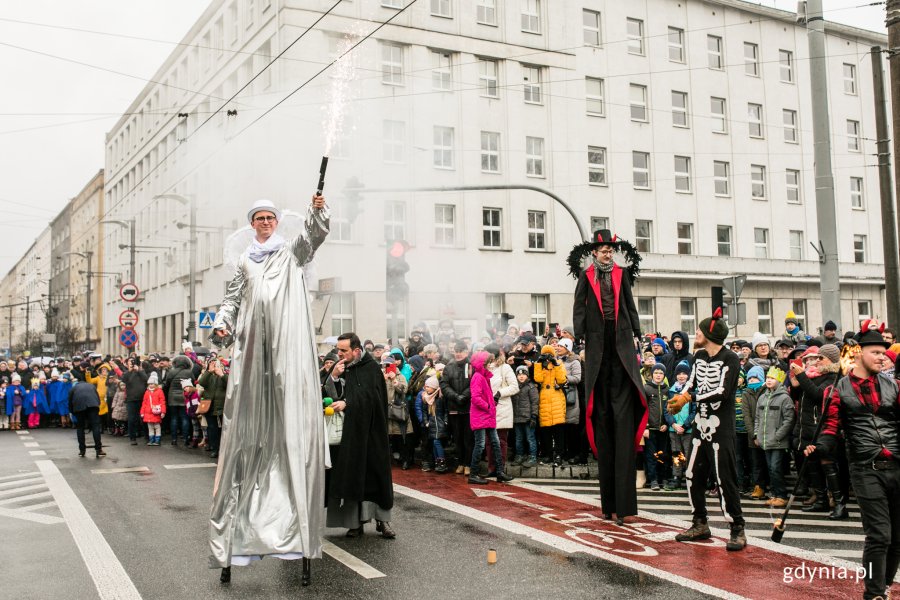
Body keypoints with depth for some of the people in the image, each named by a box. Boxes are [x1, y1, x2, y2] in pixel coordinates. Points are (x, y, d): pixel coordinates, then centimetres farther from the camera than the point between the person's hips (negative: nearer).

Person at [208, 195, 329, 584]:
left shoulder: (291, 252, 16)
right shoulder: (245, 261, 23)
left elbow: (314, 233, -2)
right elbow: (232, 298, 16)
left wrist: (317, 210, -23)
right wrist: (222, 324, -3)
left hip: (287, 343, -2)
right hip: (253, 346, 2)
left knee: (290, 413, -9)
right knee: (250, 415, -2)